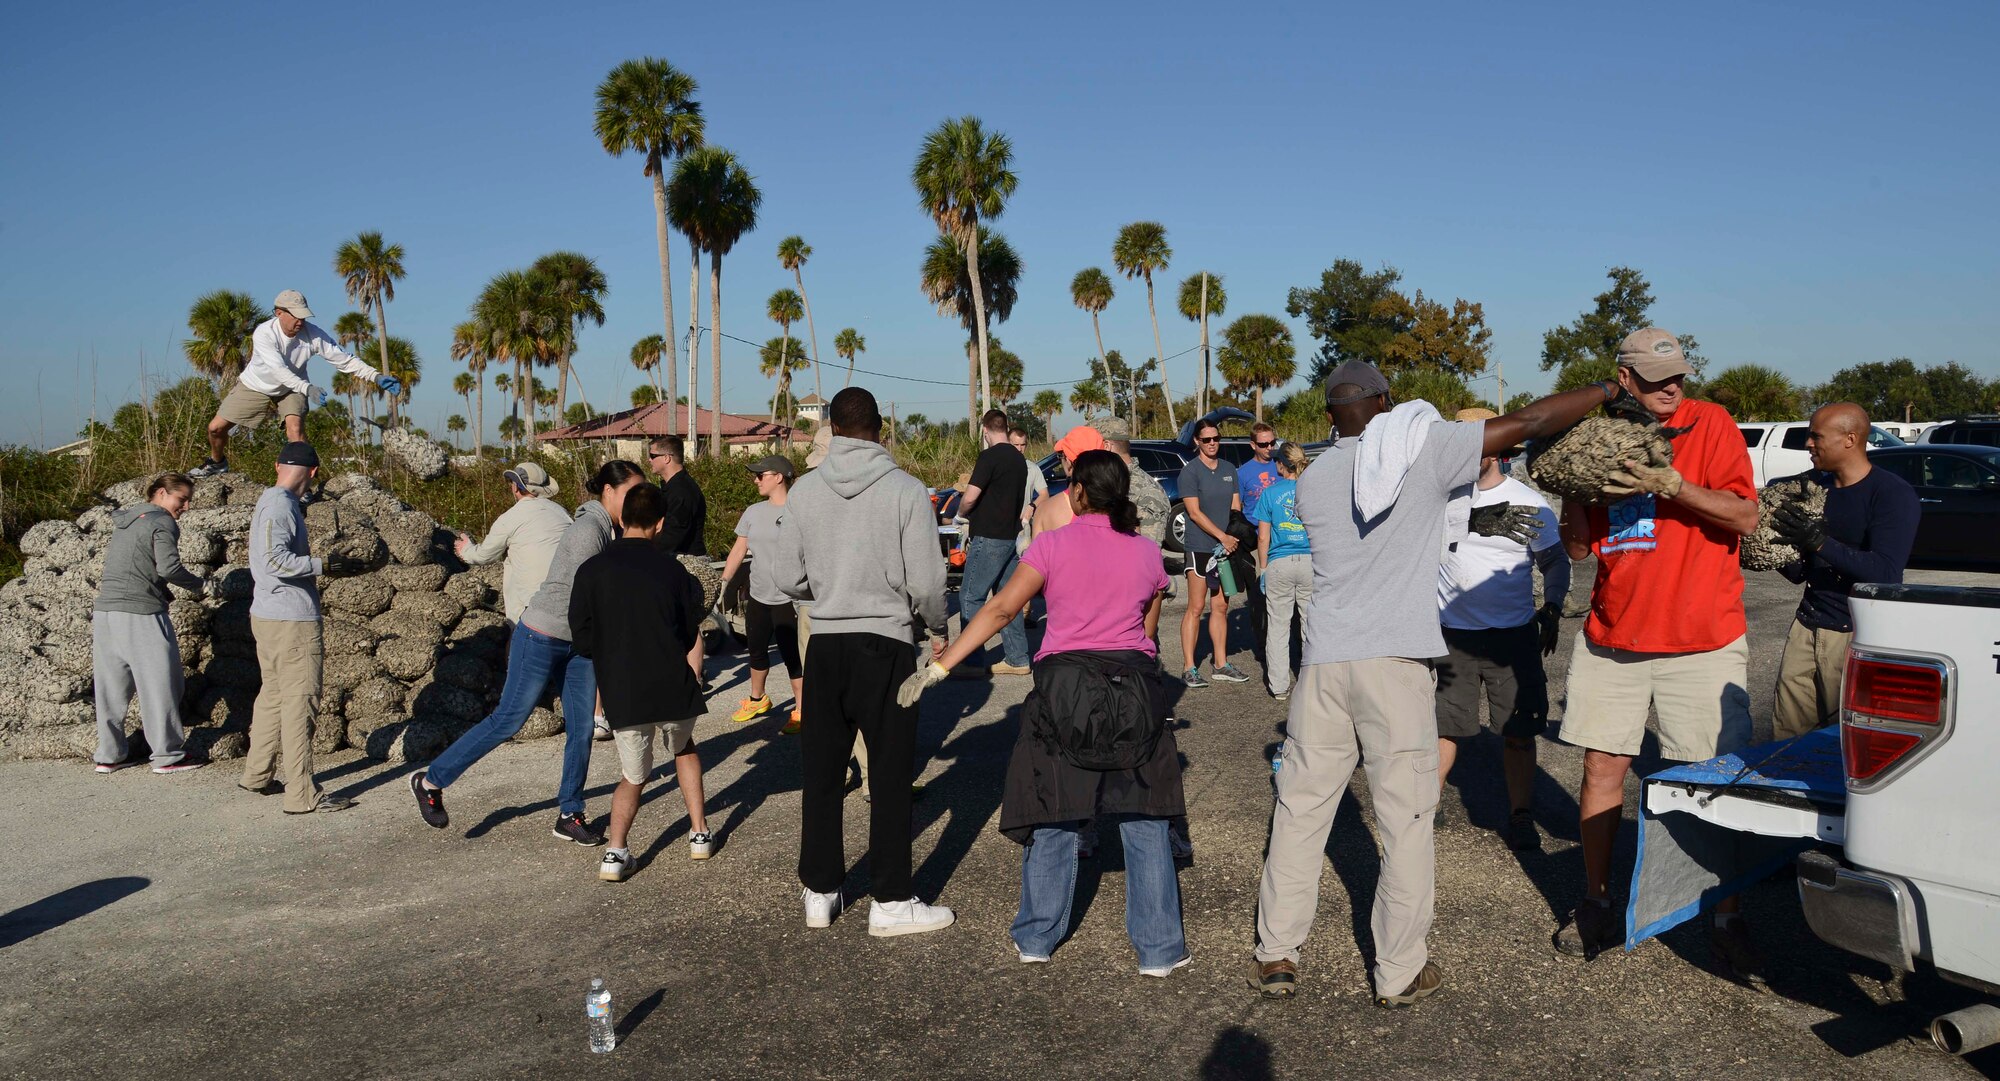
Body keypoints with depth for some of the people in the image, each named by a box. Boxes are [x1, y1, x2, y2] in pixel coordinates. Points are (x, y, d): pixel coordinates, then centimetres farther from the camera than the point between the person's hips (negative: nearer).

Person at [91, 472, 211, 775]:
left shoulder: (124, 521, 19)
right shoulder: (163, 523, -7)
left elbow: (115, 564, 21)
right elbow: (168, 567, -18)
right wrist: (200, 586, -2)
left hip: (104, 611, 8)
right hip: (141, 614, -8)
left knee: (111, 686, 13)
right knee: (159, 684, 0)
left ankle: (110, 754, 19)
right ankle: (168, 755, 5)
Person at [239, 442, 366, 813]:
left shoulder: (268, 502, 15)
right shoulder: (280, 506, -14)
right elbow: (275, 560, -25)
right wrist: (323, 566, -23)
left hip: (268, 616, 10)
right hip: (291, 621, -10)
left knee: (273, 695, 20)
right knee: (299, 703, -7)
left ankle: (256, 774, 31)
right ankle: (302, 794, -5)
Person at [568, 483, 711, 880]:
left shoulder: (592, 570, -3)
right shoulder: (672, 569, 0)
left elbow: (582, 641, -1)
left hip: (623, 696, 0)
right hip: (675, 689, 1)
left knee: (632, 777, 19)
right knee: (684, 748, 30)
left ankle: (615, 851, 0)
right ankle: (700, 833, 26)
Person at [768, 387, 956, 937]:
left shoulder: (804, 489, 0)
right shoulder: (906, 490, -9)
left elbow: (789, 579, 3)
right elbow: (926, 583, -10)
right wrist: (937, 629, 9)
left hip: (825, 644, 3)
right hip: (885, 644, -3)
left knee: (821, 773, 13)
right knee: (890, 777, 5)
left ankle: (819, 892, 24)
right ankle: (891, 902, 11)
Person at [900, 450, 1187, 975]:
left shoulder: (1054, 544, -4)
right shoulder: (1146, 552, 7)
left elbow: (1000, 609, -10)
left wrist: (938, 666, -9)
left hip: (1064, 686, -2)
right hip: (1135, 687, 2)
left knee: (1053, 816, 11)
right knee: (1144, 822, 8)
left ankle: (1037, 937, 21)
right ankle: (1159, 949, 12)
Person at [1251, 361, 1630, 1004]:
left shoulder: (1311, 480, 11)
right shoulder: (1423, 448, 0)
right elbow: (1528, 423, 1)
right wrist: (1609, 389, 14)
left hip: (1324, 660, 4)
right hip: (1395, 661, -3)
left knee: (1301, 805, 11)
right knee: (1405, 816, 6)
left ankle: (1276, 955, 18)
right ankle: (1400, 973, 14)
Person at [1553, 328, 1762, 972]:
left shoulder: (1710, 424, -1)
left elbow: (1744, 516, -10)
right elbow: (1579, 548, 9)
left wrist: (1670, 485, -21)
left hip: (1703, 640, -3)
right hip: (1612, 635, 3)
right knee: (1602, 767, 5)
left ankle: (1726, 919, 13)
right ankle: (1596, 904, 18)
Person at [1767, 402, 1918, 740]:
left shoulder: (1893, 494, -8)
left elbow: (1885, 573, -20)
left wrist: (1819, 542, -25)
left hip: (1858, 635, -6)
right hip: (1807, 626, 6)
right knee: (1787, 740, 6)